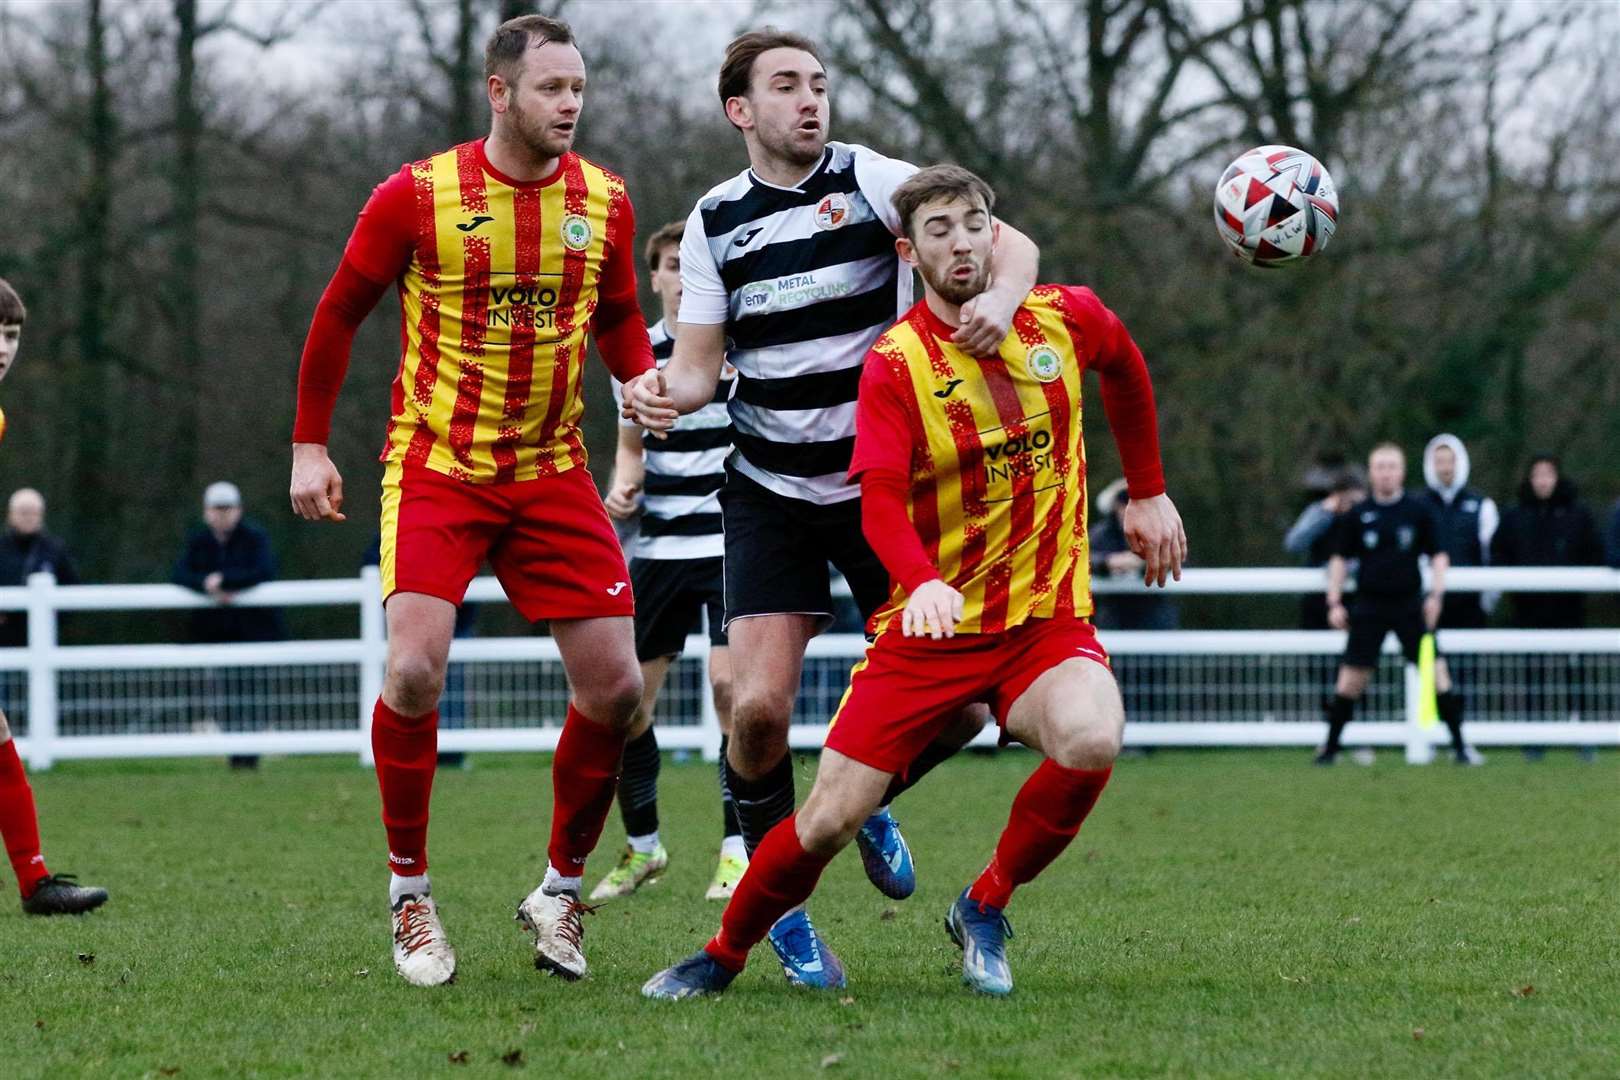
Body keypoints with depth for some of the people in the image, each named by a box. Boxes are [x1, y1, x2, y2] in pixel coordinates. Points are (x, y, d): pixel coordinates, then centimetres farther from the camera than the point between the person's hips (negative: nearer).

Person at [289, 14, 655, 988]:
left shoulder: (605, 203, 2)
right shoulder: (417, 198, -8)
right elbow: (339, 314, 3)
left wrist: (650, 386, -4)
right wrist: (310, 446, 2)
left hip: (552, 472, 4)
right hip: (437, 466, -3)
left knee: (615, 687, -4)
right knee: (416, 669, -19)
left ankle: (561, 892, 16)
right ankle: (410, 893, -1)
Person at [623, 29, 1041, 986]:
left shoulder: (871, 181, -6)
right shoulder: (714, 223, 2)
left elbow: (1010, 245, -14)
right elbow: (701, 362, 4)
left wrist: (1001, 297, -37)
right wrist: (664, 393, -20)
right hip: (772, 496, 1)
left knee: (957, 701, -5)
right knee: (759, 706, -15)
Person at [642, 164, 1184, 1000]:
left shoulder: (1066, 319, -1)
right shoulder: (894, 364, -10)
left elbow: (1125, 368, 24)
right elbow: (880, 501, -23)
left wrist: (1148, 493, 26)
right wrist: (923, 583, -42)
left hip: (1047, 617, 1)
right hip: (932, 622, -1)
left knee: (1092, 741, -31)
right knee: (830, 819, -8)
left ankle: (985, 908, -6)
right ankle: (724, 955, 20)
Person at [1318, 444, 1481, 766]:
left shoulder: (1418, 512, 2)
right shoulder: (1356, 516, 3)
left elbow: (1438, 556, 8)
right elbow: (1340, 559, 10)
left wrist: (1436, 595, -5)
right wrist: (1335, 602, 3)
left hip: (1410, 605, 0)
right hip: (1368, 605, 0)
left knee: (1437, 673, -8)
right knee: (1351, 678, 0)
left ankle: (1460, 745, -1)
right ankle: (1330, 747, 13)